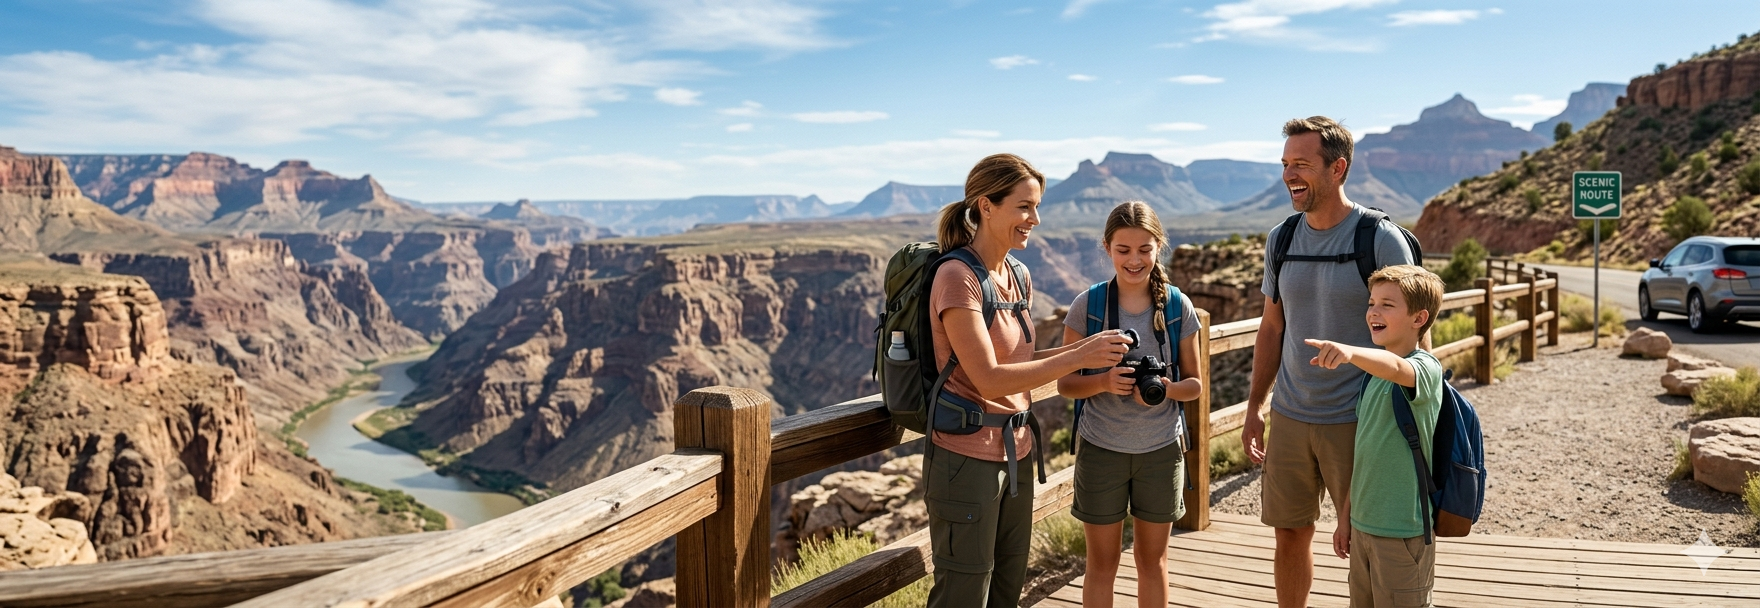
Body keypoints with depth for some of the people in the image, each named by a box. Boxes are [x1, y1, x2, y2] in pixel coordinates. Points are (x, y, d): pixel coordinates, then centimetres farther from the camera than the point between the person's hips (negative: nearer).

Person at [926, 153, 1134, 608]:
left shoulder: (1018, 278, 9)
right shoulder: (957, 279, -17)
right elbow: (989, 380, -22)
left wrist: (1085, 347, 0)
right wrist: (1078, 357, -22)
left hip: (1014, 455, 8)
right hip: (967, 462, -8)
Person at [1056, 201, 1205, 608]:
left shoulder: (1178, 307, -4)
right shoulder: (1087, 306, -8)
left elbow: (1194, 384, 2)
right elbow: (1065, 384, -5)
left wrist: (1165, 388, -19)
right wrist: (1104, 382, -24)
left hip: (1162, 449, 1)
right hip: (1101, 448, -1)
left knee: (1153, 559, 15)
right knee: (1102, 563, 10)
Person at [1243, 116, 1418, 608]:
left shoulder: (1382, 240, -11)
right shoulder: (1281, 238, 5)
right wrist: (1255, 408, 10)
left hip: (1356, 420, -5)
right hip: (1289, 417, 5)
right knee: (1290, 535, 12)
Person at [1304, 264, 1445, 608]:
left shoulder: (1426, 369, -14)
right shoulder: (1371, 375, 10)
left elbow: (1395, 367, -40)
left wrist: (1350, 352, -60)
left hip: (1403, 531, -7)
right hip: (1363, 524, 7)